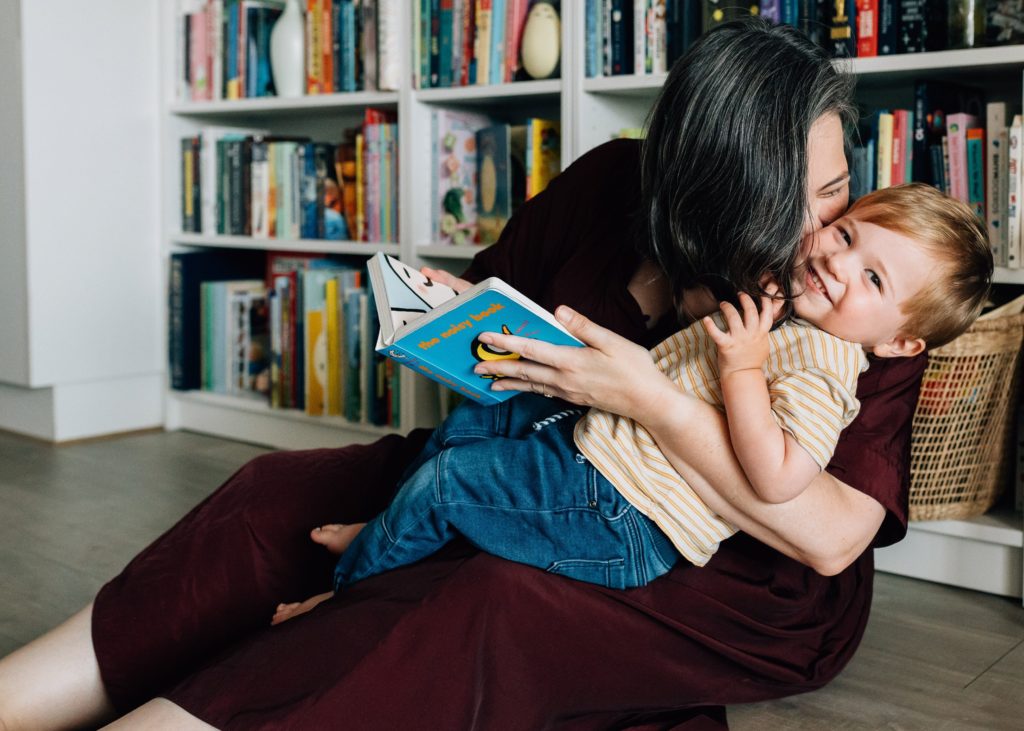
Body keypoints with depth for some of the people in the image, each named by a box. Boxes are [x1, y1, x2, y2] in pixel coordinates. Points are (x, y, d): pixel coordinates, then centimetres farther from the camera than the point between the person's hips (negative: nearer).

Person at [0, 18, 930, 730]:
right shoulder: (608, 187, -6)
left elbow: (831, 539, -24)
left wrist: (650, 401, -31)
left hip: (748, 585, -4)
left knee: (485, 609, -36)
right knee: (283, 493, -13)